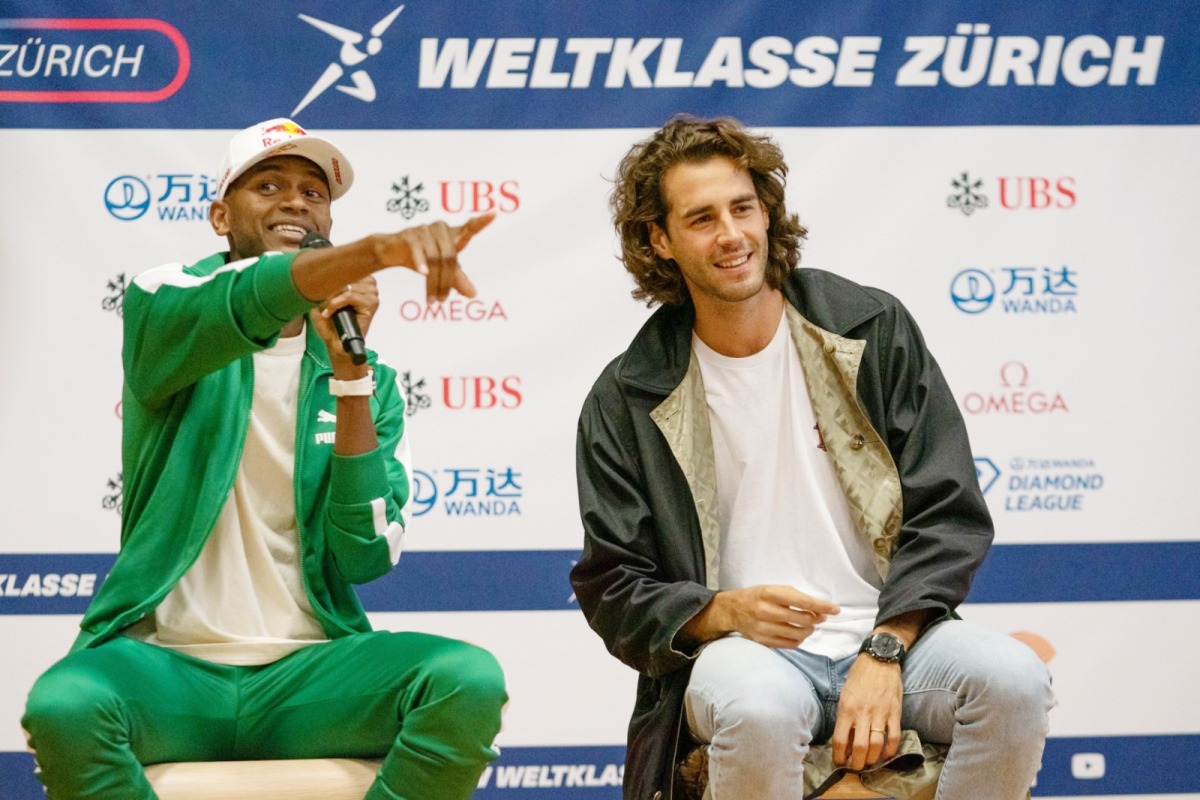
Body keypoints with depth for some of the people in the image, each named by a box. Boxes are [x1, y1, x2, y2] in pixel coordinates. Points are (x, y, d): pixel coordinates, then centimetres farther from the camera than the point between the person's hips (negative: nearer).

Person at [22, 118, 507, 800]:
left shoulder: (369, 379, 11)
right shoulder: (163, 305, 3)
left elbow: (366, 558, -1)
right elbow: (240, 304, -23)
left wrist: (348, 375, -9)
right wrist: (381, 250, -41)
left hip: (308, 672, 2)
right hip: (167, 663, -2)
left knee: (471, 680, -27)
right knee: (62, 706, -36)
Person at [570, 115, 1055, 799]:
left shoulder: (873, 329, 6)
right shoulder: (629, 400, 5)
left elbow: (949, 514, 2)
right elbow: (612, 589, 6)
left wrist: (884, 650, -12)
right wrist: (724, 611, -15)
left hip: (889, 633, 1)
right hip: (741, 648, -1)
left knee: (1013, 680, -30)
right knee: (757, 706, -38)